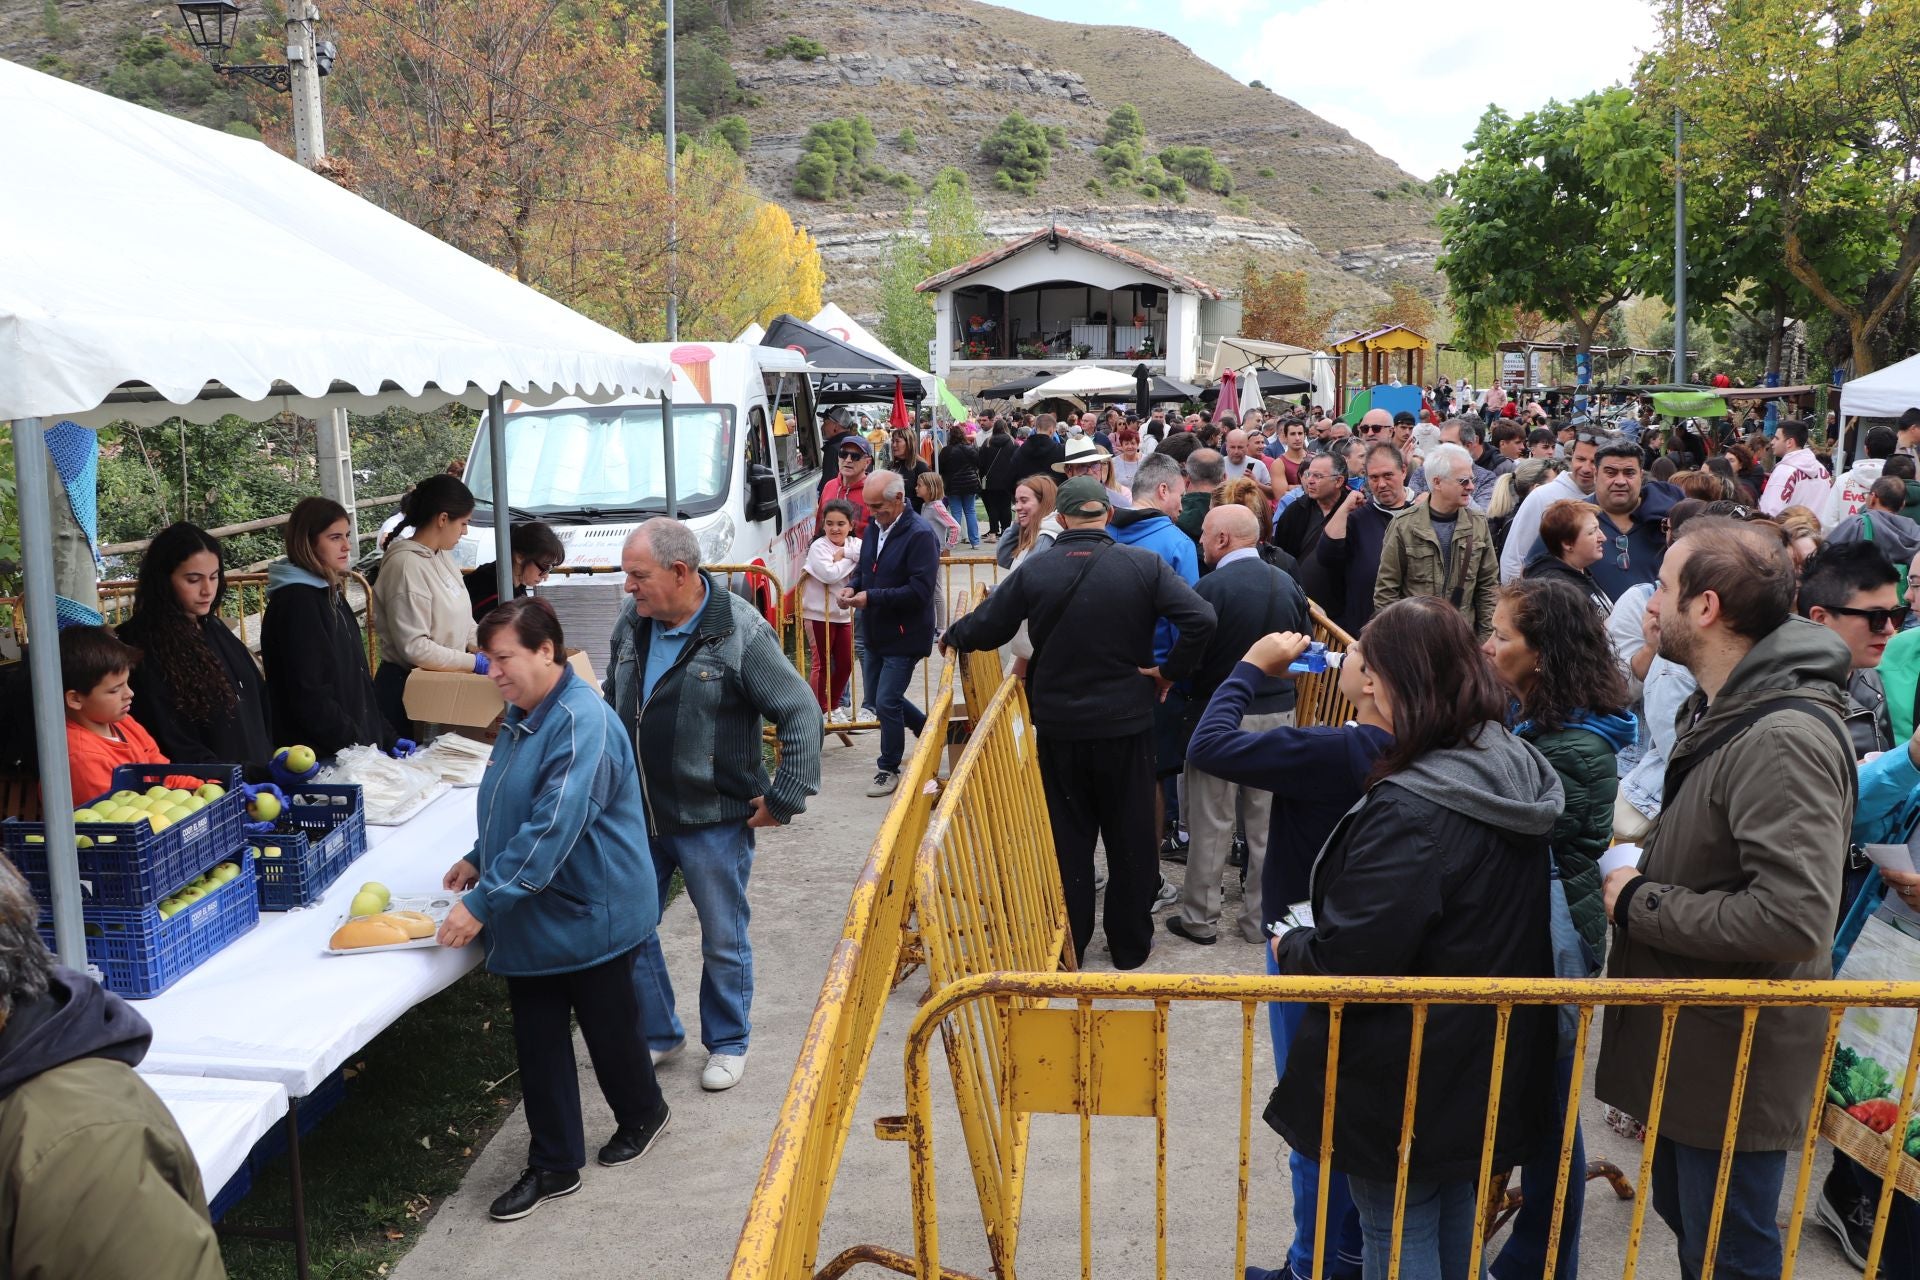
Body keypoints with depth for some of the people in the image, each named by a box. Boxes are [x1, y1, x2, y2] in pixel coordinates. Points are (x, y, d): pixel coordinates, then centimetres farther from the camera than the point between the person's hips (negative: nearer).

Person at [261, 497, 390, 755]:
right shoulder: (295, 601, -14)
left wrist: (387, 737, 10)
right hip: (320, 759, -8)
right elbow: (309, 697, -18)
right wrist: (358, 749, -17)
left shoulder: (331, 594, 13)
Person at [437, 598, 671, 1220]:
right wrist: (480, 859, 11)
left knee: (608, 1026, 13)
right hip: (531, 918, 8)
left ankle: (642, 1113, 39)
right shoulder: (523, 716, 6)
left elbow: (552, 828, -31)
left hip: (590, 913, -8)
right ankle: (553, 1165, 22)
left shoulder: (582, 725, -25)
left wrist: (484, 901, -31)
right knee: (537, 1039, 10)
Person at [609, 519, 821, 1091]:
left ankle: (727, 1045, 30)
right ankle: (657, 1033, 34)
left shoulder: (741, 632, -19)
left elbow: (801, 715, -16)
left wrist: (783, 799, -15)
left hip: (713, 819, -5)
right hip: (636, 814, 6)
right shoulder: (632, 622, 1)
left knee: (723, 940, 10)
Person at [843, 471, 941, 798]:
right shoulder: (874, 529, 6)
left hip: (905, 636, -9)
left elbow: (920, 591, -24)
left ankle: (888, 768, 13)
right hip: (876, 634, 9)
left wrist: (871, 597, -25)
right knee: (878, 698, 17)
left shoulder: (920, 535, -19)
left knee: (887, 702, -6)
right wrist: (853, 586, -3)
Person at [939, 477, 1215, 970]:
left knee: (1068, 837, 14)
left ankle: (1068, 944, 22)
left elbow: (985, 629, -1)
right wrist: (1170, 671, -5)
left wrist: (950, 637, 20)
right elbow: (1201, 620, -18)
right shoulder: (1144, 564, -10)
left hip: (1060, 726, 1)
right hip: (1128, 722, 0)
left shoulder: (1035, 571, -9)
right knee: (1131, 835, 14)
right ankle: (1131, 943, 24)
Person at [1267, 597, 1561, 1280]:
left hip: (1410, 1079, -8)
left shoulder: (1410, 810, -30)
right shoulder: (1515, 770, -1)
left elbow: (1349, 958, -27)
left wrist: (1291, 948, -6)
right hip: (1492, 1064, 8)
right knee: (1458, 1222, 25)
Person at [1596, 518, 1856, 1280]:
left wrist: (1638, 903, -23)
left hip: (1736, 1058, -10)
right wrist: (1645, 870, 2)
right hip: (1692, 1034, 10)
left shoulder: (1784, 737, -27)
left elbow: (1793, 916, -34)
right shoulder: (1723, 707, 6)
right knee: (1684, 1218, 25)